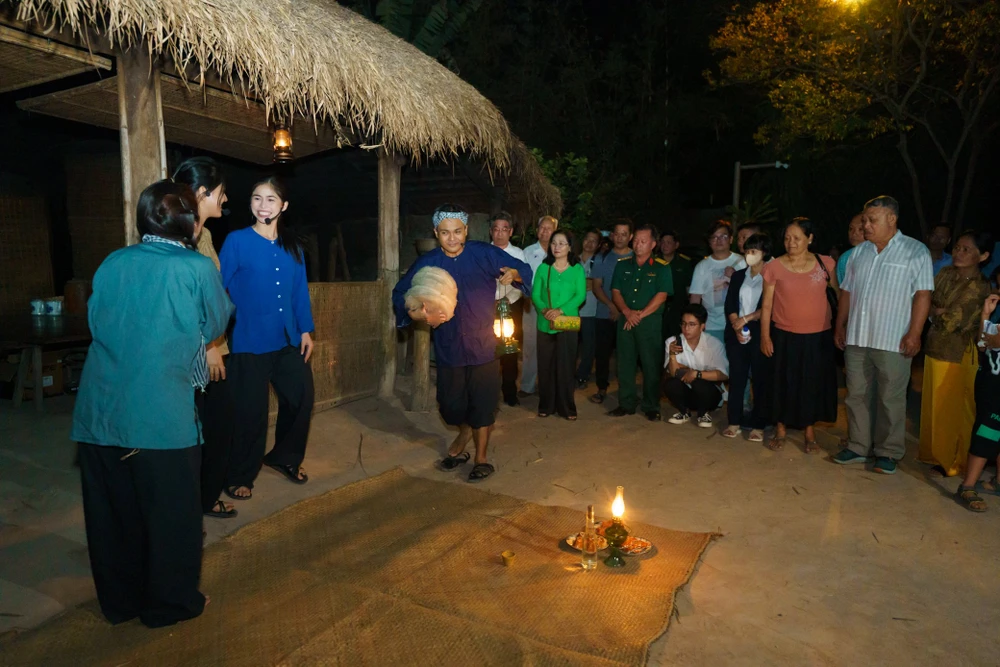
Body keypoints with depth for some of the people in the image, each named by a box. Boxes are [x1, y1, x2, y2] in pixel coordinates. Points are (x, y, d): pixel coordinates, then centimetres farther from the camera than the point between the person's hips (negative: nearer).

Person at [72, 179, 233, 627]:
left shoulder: (112, 264, 5)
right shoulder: (198, 269, -6)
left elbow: (95, 320, 15)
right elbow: (216, 325, 9)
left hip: (98, 413, 5)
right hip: (162, 416, -5)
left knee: (112, 512, 17)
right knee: (171, 513, 11)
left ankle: (120, 600, 34)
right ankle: (169, 603, 25)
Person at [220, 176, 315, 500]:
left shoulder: (292, 245, 8)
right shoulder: (237, 241, -6)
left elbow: (300, 291, 10)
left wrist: (306, 330, 6)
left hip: (288, 340, 5)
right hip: (250, 341, -5)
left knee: (302, 397, 9)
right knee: (251, 410, 2)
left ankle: (284, 456, 33)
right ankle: (239, 477, 22)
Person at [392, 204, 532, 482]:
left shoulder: (484, 254, -6)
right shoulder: (427, 263, -1)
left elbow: (524, 269, -3)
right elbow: (400, 294, 1)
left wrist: (513, 274, -28)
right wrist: (418, 314, -19)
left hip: (484, 344, -2)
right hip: (448, 347, 2)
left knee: (483, 405, 4)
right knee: (451, 407, 12)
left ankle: (481, 458, 25)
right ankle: (465, 433, 47)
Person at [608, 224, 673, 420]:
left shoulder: (661, 268, 1)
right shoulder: (622, 266, 11)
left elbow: (661, 296, -7)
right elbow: (615, 292, 6)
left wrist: (640, 315, -12)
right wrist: (627, 312, -11)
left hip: (650, 322, -3)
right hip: (625, 320, 3)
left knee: (651, 364, -1)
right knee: (625, 362, 5)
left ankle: (651, 407, 9)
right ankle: (626, 404, 15)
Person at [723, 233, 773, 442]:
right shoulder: (738, 276, 13)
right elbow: (730, 305, 5)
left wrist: (746, 319, -13)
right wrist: (737, 327, -8)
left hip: (760, 332, -4)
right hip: (736, 333, 4)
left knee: (761, 379, 0)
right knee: (736, 377, 5)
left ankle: (758, 425, 6)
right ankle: (734, 422, 12)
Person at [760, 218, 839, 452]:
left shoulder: (826, 264, -1)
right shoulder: (774, 267, -5)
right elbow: (767, 304, -2)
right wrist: (765, 336, -4)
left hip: (819, 336, 1)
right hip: (785, 336, -1)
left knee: (814, 383, 9)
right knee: (784, 382, 8)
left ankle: (809, 430, 25)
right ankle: (781, 429, 23)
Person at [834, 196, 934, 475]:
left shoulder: (916, 251, -3)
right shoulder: (859, 252, 13)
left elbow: (922, 295, -8)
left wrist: (914, 334, -14)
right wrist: (840, 326, 12)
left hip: (893, 341, -5)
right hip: (856, 338, 5)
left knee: (891, 399, 2)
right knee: (856, 395, 10)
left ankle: (889, 453, 15)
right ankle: (857, 447, 21)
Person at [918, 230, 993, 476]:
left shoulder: (979, 287, -14)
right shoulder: (945, 273, 5)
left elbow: (951, 322, -18)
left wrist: (936, 311, -3)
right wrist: (944, 313, -9)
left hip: (959, 356, -6)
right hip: (934, 349, 6)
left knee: (954, 409, 4)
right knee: (933, 405, 13)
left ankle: (955, 462, 19)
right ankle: (933, 454, 28)